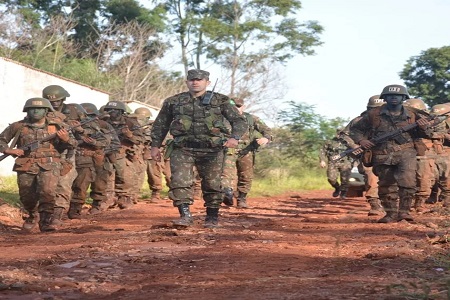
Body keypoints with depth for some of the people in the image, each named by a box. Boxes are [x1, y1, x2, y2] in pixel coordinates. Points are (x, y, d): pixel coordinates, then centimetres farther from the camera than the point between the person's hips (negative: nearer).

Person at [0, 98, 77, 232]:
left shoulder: (57, 126, 6)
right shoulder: (18, 127, 4)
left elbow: (72, 145, 12)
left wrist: (66, 139, -10)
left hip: (49, 165, -2)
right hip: (25, 165, 2)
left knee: (47, 191, -24)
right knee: (26, 196, 8)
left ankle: (46, 221, -9)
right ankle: (32, 216, 40)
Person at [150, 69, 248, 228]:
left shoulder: (220, 101, 5)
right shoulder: (173, 102, 9)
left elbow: (239, 121, 3)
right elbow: (160, 125, 18)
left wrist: (235, 137, -15)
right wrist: (155, 146, 12)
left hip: (211, 150, 0)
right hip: (182, 149, 1)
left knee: (212, 184, 5)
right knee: (180, 181, -15)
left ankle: (212, 217, 19)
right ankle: (185, 215, -12)